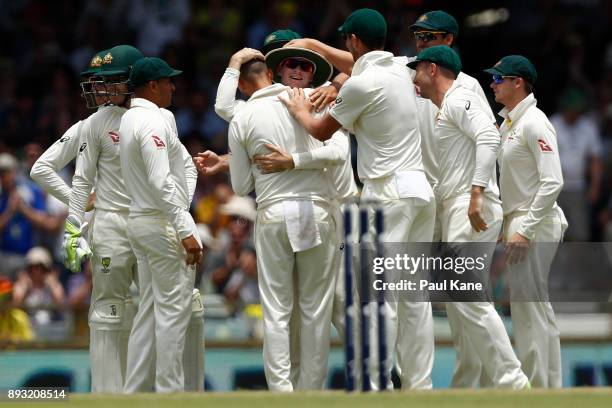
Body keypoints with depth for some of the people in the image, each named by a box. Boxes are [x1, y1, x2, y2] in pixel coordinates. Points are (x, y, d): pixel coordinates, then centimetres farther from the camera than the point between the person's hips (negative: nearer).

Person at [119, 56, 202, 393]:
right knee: (173, 310, -6)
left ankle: (135, 390, 11)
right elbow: (161, 182, -22)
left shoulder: (128, 119, 14)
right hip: (163, 223, -10)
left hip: (138, 222, 10)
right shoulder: (153, 122, -15)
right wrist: (186, 231, -23)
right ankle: (170, 391, -6)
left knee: (149, 310, 11)